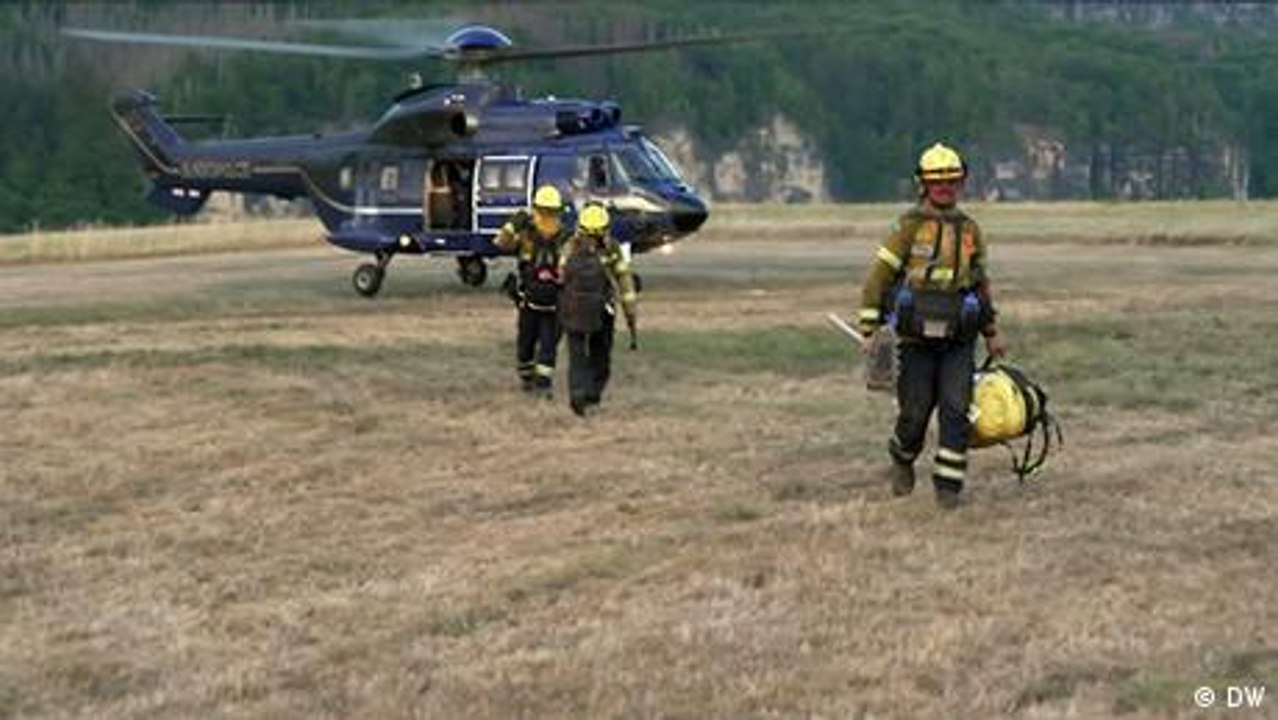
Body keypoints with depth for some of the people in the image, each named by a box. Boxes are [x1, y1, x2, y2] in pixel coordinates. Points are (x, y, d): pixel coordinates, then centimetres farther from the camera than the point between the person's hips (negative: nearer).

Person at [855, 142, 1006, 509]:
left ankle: (949, 485, 0)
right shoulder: (910, 226, -4)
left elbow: (980, 282, 22)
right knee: (915, 412, 3)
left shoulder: (970, 230, 10)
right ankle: (902, 460, 32)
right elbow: (878, 276, -5)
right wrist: (869, 329, -10)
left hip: (959, 340, 3)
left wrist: (991, 331, 23)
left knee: (956, 411, -6)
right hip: (916, 339, -3)